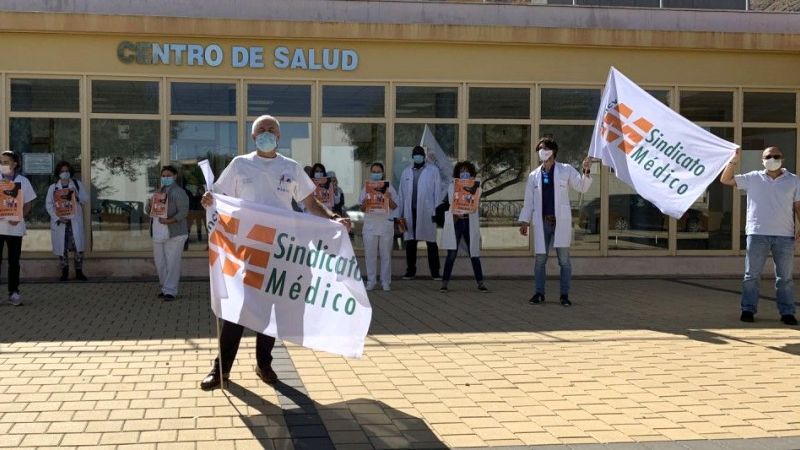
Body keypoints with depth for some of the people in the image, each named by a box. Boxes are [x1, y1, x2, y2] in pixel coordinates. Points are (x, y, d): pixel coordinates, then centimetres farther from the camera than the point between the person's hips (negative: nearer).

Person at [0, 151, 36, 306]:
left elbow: (28, 204, 5)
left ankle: (13, 291, 14)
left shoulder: (23, 181, 2)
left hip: (15, 227, 0)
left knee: (14, 261, 6)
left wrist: (19, 218, -11)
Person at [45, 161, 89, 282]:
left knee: (78, 247, -5)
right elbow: (48, 205, 3)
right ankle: (64, 273, 14)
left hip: (75, 221, 0)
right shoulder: (53, 187, 5)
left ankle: (79, 272, 5)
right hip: (59, 222, 0)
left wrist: (76, 196, -15)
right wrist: (57, 218, -10)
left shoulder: (78, 184, 7)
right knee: (61, 248, 3)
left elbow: (86, 200, 5)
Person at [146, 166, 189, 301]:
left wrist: (170, 221, -27)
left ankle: (170, 291, -4)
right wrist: (150, 205, -3)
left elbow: (183, 211, -15)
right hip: (158, 235, 8)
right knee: (160, 263, 10)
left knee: (172, 263, -7)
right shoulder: (158, 191, 19)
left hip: (174, 234, -7)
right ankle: (165, 288, 22)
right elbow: (149, 211, 21)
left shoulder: (179, 192, -5)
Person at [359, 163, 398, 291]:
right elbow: (362, 208, 8)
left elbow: (394, 207, 3)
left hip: (386, 223, -1)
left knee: (385, 254, 1)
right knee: (370, 254, 1)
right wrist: (365, 202, -12)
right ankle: (371, 281, 8)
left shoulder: (389, 187, 5)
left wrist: (389, 199, -15)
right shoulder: (366, 188, 8)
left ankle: (386, 281, 7)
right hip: (370, 223, 1)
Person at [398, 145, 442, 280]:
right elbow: (402, 193, 12)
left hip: (427, 211, -3)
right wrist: (401, 213, 6)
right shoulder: (406, 172, 15)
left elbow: (437, 192, 1)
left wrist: (437, 211, -7)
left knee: (431, 242, -1)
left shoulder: (433, 171, 5)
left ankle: (435, 272, 2)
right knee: (410, 242, 6)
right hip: (410, 212, 3)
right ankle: (410, 271, 15)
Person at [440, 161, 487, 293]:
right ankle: (444, 283, 2)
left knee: (474, 254, 4)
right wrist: (456, 213, -17)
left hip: (470, 222, 1)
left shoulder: (475, 186, 9)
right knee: (452, 254, -4)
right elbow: (452, 203, -2)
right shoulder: (453, 186, 7)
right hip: (456, 222, -1)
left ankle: (480, 283, 12)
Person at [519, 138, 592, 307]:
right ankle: (539, 293, 15)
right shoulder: (534, 175, 11)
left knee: (564, 259, -1)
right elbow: (528, 201, 12)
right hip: (542, 222, 2)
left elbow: (582, 187, 3)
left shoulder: (566, 170, 5)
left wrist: (586, 171, -13)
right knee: (540, 259, 5)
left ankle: (565, 295, 6)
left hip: (561, 221, -2)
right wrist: (524, 221, 7)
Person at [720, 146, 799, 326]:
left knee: (785, 277, 5)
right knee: (752, 275, 3)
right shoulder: (752, 178, 5)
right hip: (757, 234, -1)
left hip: (785, 236, 1)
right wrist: (734, 160, -10)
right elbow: (725, 179, 2)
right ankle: (748, 310, 10)